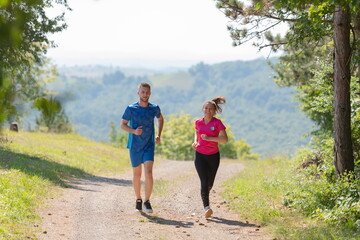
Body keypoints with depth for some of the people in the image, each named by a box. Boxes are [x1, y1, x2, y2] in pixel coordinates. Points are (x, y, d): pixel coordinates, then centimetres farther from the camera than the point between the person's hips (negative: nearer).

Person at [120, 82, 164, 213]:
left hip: (149, 145, 0)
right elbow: (123, 124, 1)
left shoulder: (154, 108, -1)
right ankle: (138, 199, 28)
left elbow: (160, 119, 20)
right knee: (137, 174, 10)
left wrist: (158, 135, 8)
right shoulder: (131, 109, -6)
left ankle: (147, 201, -7)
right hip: (134, 146, 0)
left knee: (148, 173, -15)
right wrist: (134, 131, -18)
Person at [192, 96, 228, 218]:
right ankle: (207, 207, -19)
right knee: (204, 181, -15)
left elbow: (225, 139, -16)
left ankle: (204, 195, 43)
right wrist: (195, 142, 3)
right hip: (200, 155, 1)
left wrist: (209, 138, -24)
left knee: (210, 183, 10)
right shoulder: (198, 122, 3)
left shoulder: (217, 123, -8)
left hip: (214, 156, -1)